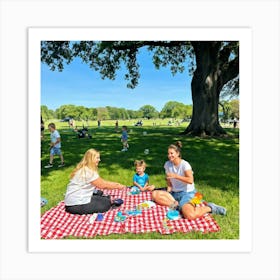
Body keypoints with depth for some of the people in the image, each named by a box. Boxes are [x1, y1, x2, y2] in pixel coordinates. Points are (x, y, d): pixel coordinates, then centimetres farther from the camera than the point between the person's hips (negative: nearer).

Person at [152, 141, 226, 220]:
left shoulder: (184, 164, -14)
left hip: (187, 193, -6)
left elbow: (190, 181, -25)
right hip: (175, 193, 6)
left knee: (190, 215, -31)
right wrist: (168, 190, -2)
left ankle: (209, 207, -5)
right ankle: (176, 204, -17)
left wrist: (176, 176, -27)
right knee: (154, 194, -14)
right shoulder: (167, 164, 2)